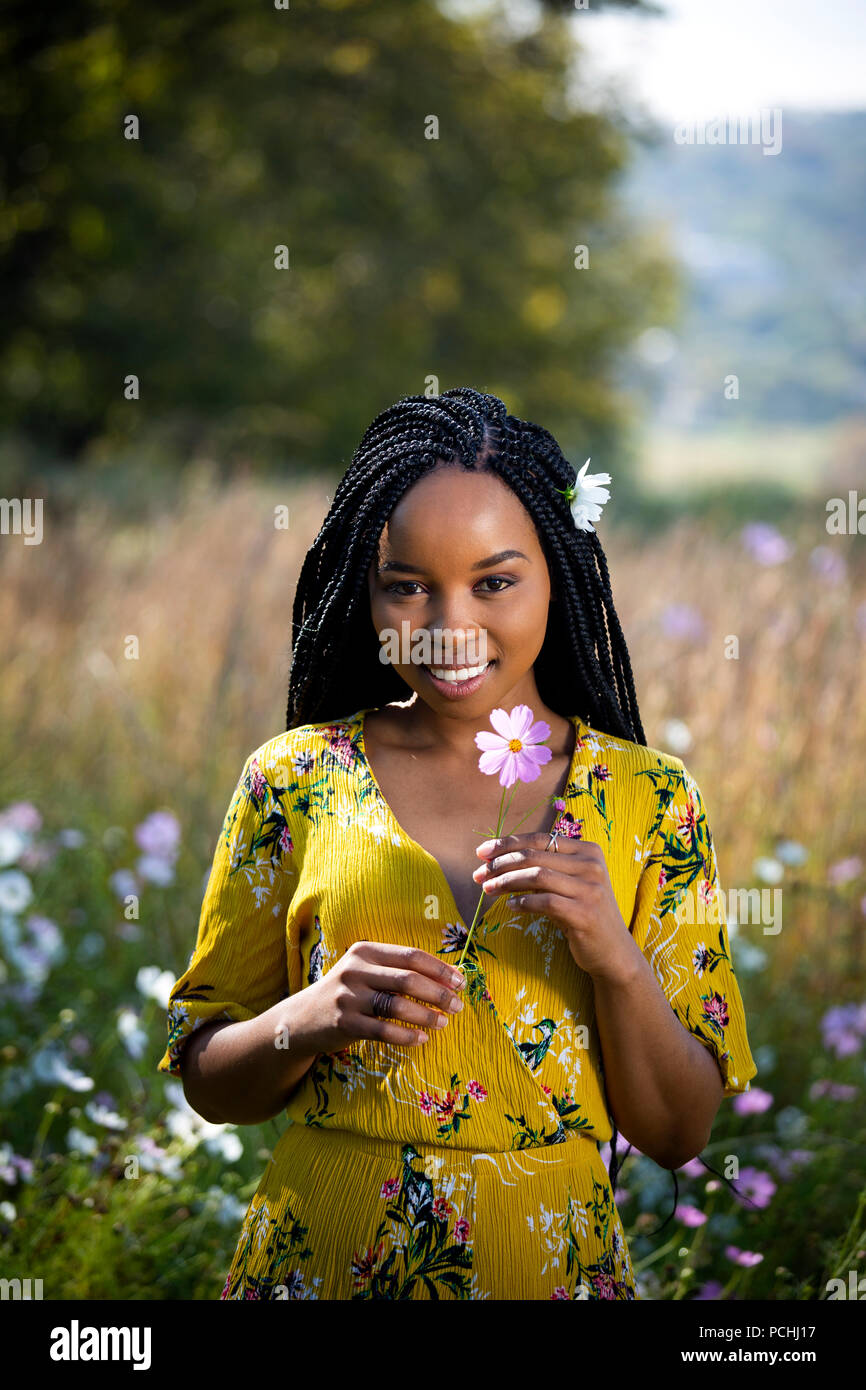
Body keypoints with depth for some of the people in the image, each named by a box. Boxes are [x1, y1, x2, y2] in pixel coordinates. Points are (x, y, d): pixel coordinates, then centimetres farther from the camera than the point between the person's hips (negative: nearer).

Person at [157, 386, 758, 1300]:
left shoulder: (647, 798, -3)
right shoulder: (295, 779, -4)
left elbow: (678, 1135, -3)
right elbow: (204, 1078, 1)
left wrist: (615, 956, -19)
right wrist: (310, 1020, -19)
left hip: (552, 1260, 1)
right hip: (320, 1256, 0)